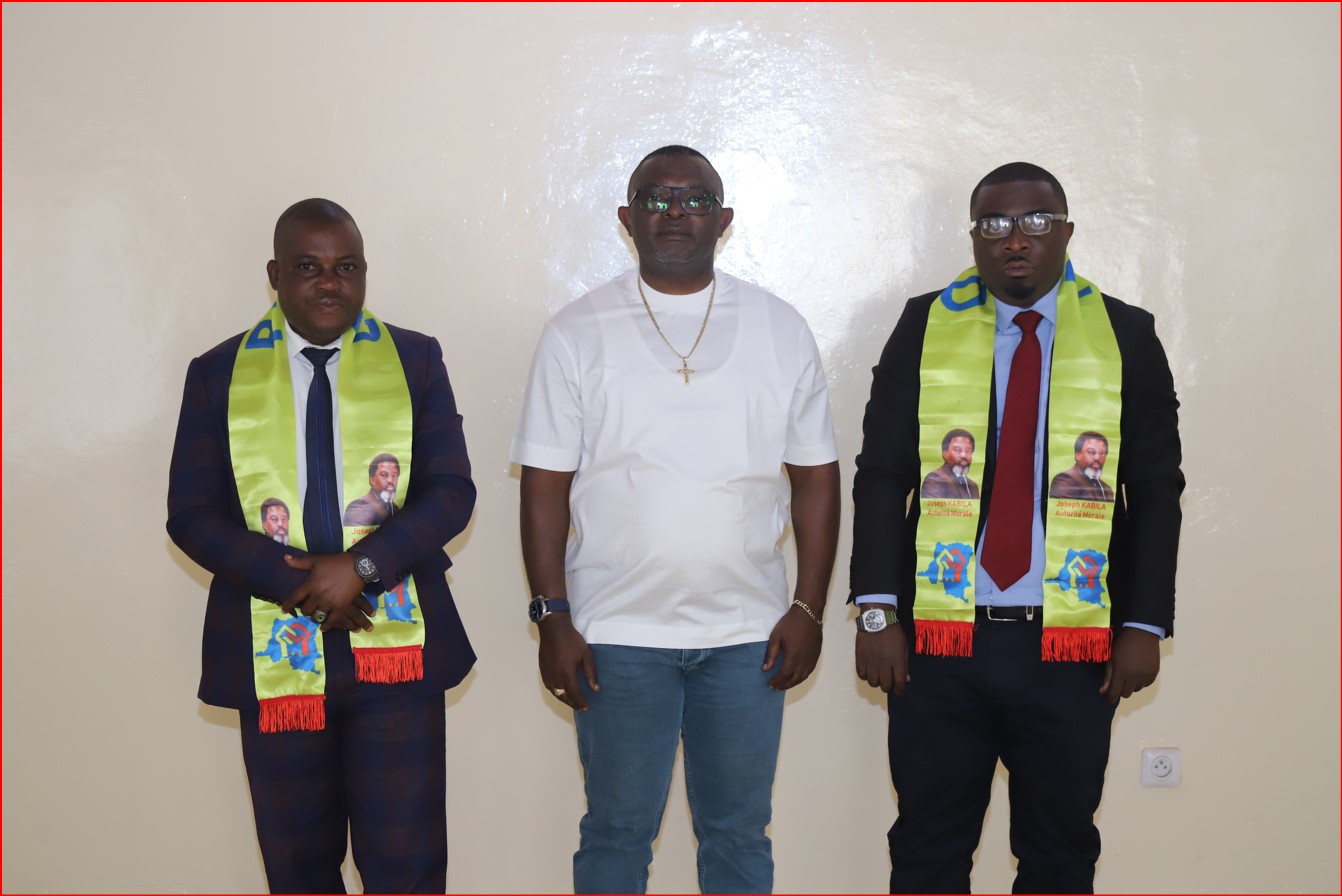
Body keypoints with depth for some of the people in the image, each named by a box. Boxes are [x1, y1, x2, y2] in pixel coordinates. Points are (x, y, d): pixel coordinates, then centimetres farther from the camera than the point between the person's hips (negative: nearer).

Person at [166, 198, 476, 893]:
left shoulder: (415, 360, 5)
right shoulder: (218, 373, 5)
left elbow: (452, 491, -2)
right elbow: (191, 514, 0)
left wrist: (362, 566, -16)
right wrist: (295, 582, -14)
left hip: (394, 649, -1)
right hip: (275, 652, 1)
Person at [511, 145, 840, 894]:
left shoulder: (782, 329, 4)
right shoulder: (578, 333, 0)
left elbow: (817, 477, 5)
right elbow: (546, 486, -1)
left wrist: (810, 608, -1)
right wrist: (553, 619, -6)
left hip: (748, 634, 2)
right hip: (617, 634, -1)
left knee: (740, 833, 13)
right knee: (617, 832, 10)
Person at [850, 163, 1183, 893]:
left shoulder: (1125, 336, 4)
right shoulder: (925, 325, 3)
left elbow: (1157, 492, 5)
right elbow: (880, 476, 1)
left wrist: (1145, 626, -1)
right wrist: (877, 612, -6)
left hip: (1072, 648, 1)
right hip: (939, 641, 0)